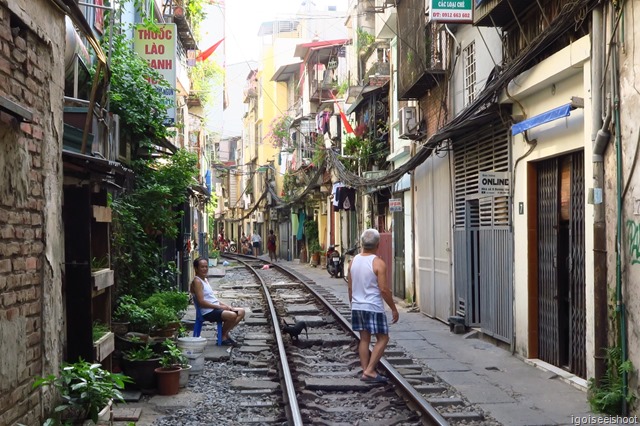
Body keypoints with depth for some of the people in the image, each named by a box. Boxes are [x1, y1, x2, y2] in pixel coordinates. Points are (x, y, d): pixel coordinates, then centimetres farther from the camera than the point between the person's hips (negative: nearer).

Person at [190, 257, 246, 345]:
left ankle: (225, 333, 8)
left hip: (216, 308, 10)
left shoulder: (205, 280, 19)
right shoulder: (197, 282, -12)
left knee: (241, 311, 6)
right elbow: (201, 302, -20)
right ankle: (223, 336, -6)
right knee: (232, 315, -29)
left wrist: (225, 305, 6)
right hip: (208, 312, -10)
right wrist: (220, 306, -18)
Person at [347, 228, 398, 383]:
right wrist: (394, 308, -5)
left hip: (357, 306, 7)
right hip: (374, 307, -6)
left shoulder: (353, 261, 5)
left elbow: (350, 288, 11)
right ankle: (369, 371, -5)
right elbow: (384, 289, -15)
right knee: (382, 338, 3)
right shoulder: (378, 263, -14)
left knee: (364, 338, 13)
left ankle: (365, 371, 13)